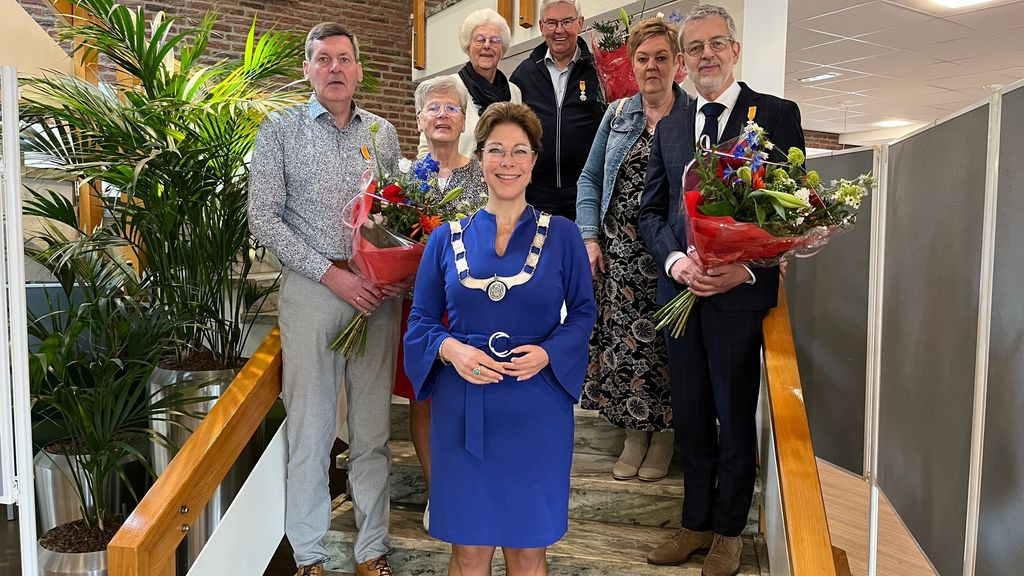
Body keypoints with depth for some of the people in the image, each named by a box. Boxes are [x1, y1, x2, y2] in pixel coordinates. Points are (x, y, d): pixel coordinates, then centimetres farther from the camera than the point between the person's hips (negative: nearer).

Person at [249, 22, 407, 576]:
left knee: (373, 428, 8)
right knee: (309, 427, 3)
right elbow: (264, 218, -4)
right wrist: (331, 274, -12)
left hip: (378, 293, 3)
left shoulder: (383, 132, 12)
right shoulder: (280, 130, 3)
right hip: (312, 290, -2)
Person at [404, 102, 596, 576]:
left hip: (537, 408, 0)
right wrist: (451, 350, -14)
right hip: (462, 407, 1)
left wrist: (547, 353, -14)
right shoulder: (447, 238, 4)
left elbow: (582, 313, 5)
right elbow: (421, 321, 6)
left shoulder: (561, 235, 1)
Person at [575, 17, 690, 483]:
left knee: (665, 343, 3)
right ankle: (633, 433, 21)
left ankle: (665, 432, 24)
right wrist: (589, 237, 2)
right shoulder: (617, 114, 11)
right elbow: (590, 178, 13)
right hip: (618, 253, 3)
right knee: (622, 338, 4)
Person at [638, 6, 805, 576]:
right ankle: (697, 522, 30)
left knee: (736, 417, 8)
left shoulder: (777, 114, -1)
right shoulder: (670, 128, 14)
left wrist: (747, 268, -18)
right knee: (690, 417, 13)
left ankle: (728, 529, 27)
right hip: (681, 290, 4)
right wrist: (675, 259, -8)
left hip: (742, 292, -4)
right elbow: (652, 209, 12)